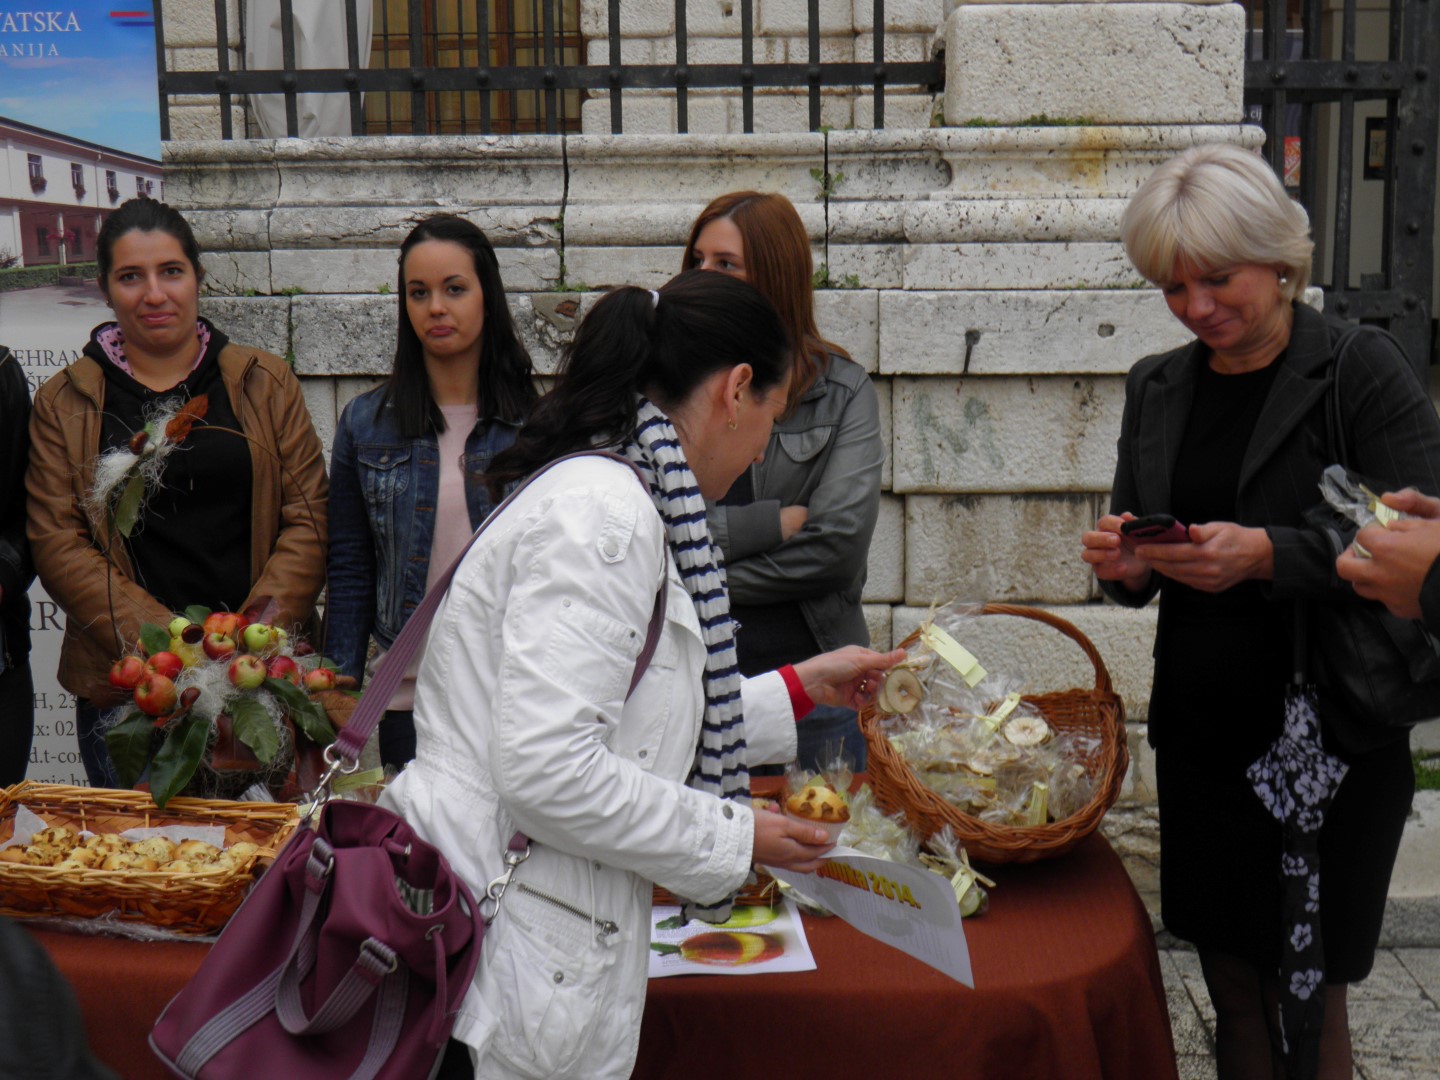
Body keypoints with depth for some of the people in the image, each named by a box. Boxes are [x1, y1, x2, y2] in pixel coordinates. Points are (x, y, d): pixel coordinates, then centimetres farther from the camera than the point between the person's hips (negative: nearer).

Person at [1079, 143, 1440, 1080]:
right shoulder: (1158, 388, 10)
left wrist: (1268, 554, -25)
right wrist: (1125, 567, -6)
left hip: (1328, 742, -5)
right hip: (1201, 733, 5)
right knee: (1231, 981, 13)